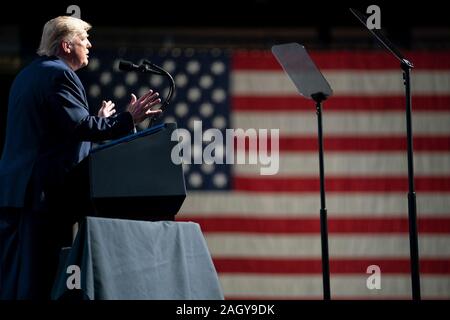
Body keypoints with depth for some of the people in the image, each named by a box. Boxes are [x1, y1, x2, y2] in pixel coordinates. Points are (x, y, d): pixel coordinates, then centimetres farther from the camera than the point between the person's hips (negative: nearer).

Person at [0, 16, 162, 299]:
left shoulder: (26, 75, 21)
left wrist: (100, 120, 26)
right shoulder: (59, 74, -9)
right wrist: (128, 119, -14)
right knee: (39, 279, -8)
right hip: (44, 191, -10)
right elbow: (80, 125, -20)